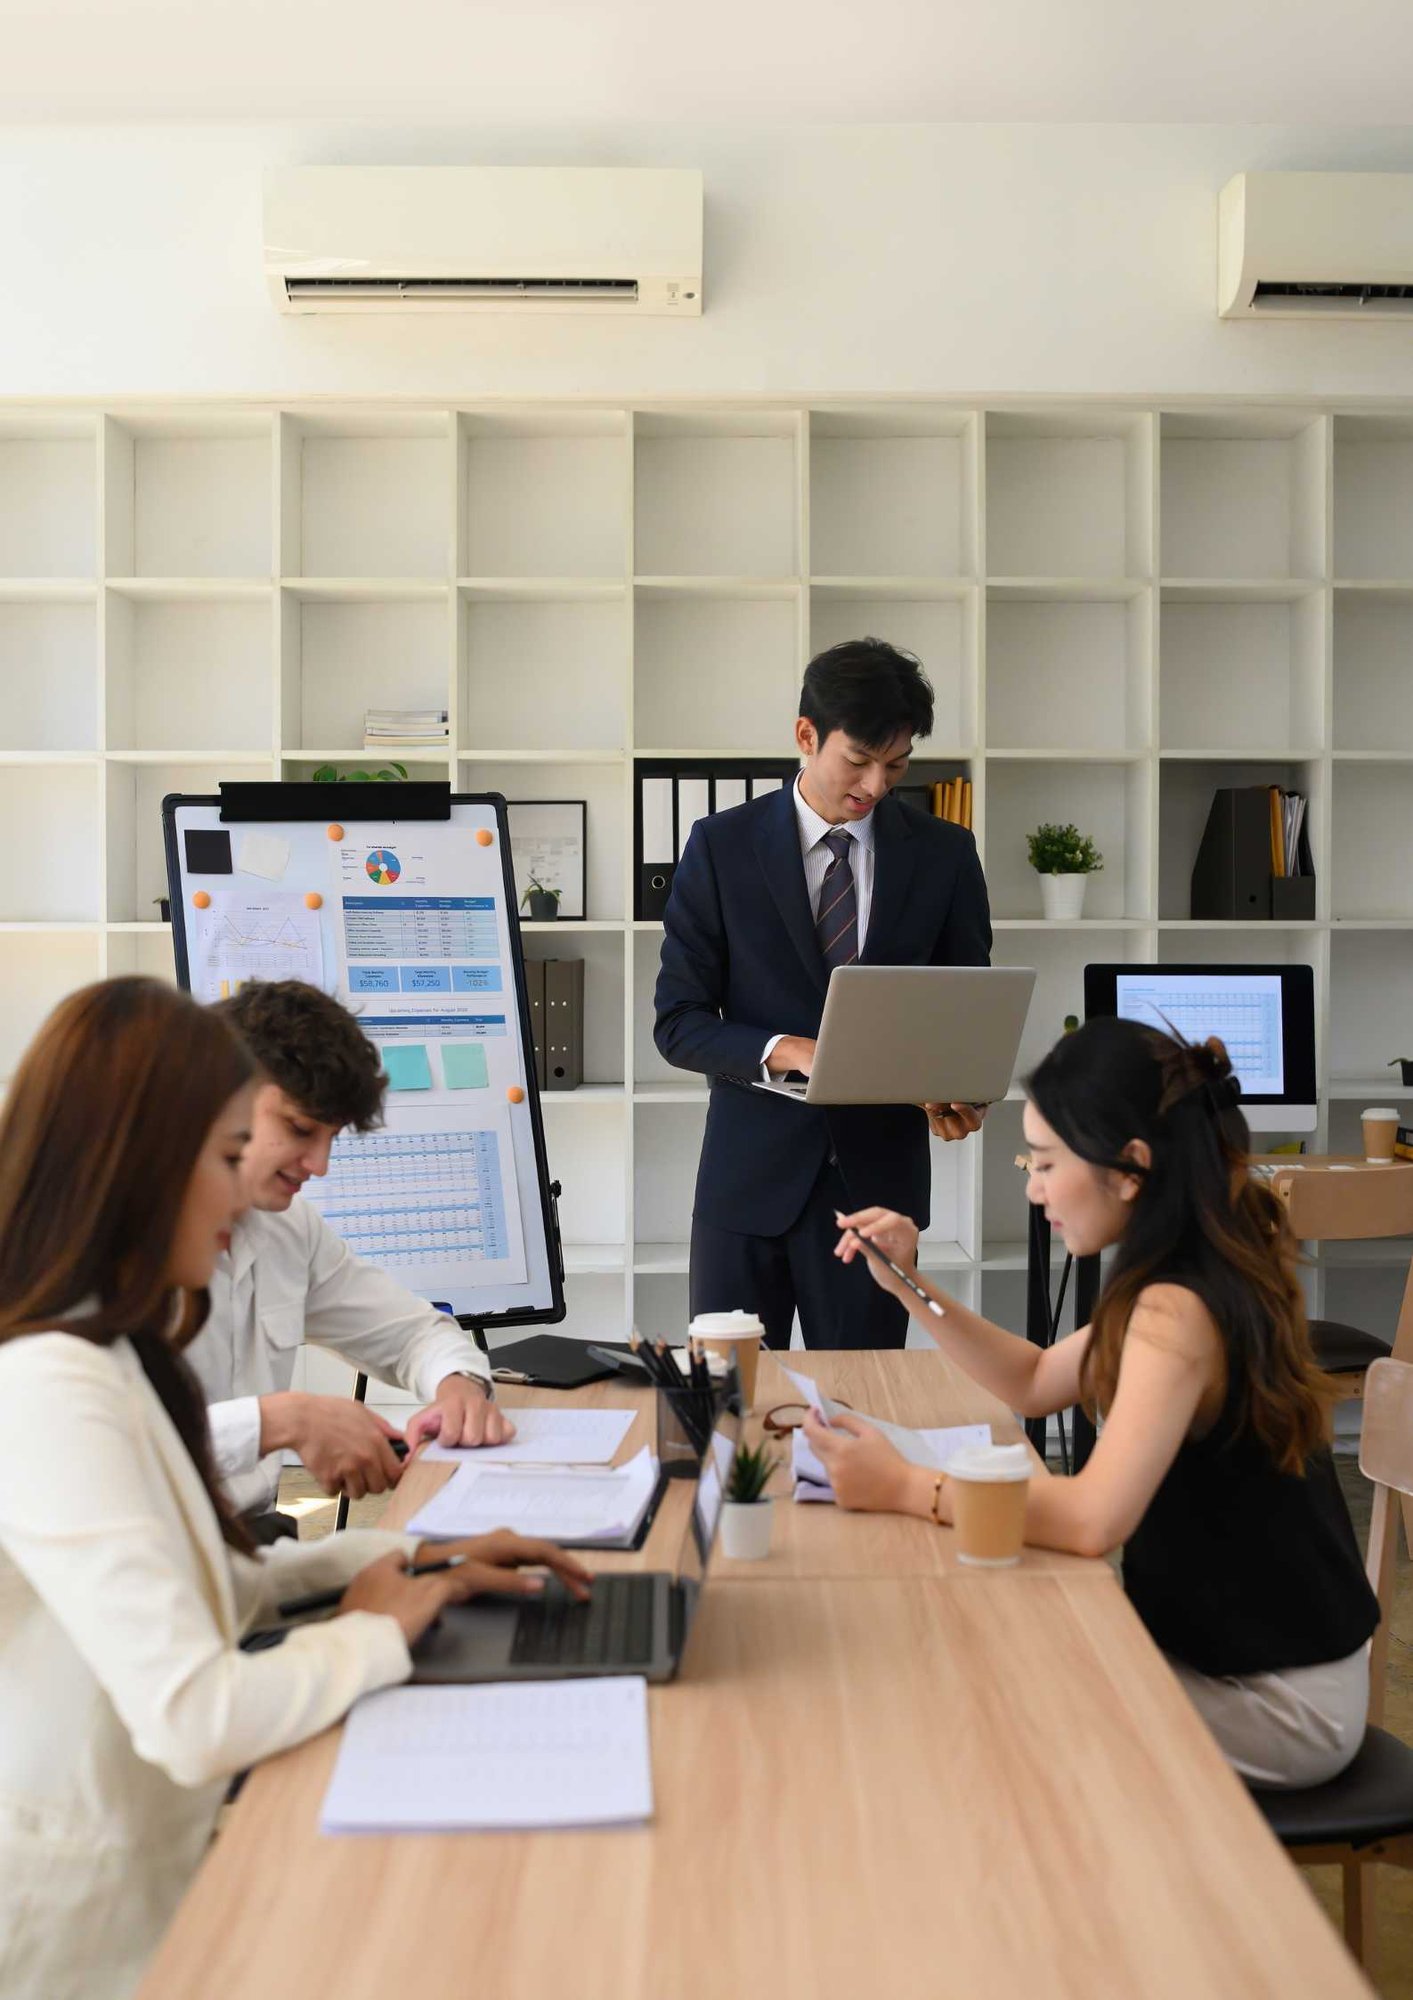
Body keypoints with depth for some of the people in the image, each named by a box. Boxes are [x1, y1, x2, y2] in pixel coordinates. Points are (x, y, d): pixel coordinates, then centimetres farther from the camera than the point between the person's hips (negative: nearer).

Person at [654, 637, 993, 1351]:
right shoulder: (721, 846, -1)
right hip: (750, 1173, -1)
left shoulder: (943, 854, 4)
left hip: (877, 1172, 1)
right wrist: (786, 1050, -19)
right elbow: (679, 1023, -2)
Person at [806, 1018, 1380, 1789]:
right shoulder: (1209, 1271, 2)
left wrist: (906, 1487, -31)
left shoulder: (1178, 1309, -28)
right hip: (1225, 1644, 8)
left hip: (1272, 1699, -8)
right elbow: (1036, 1383, 12)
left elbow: (1094, 1518, -38)